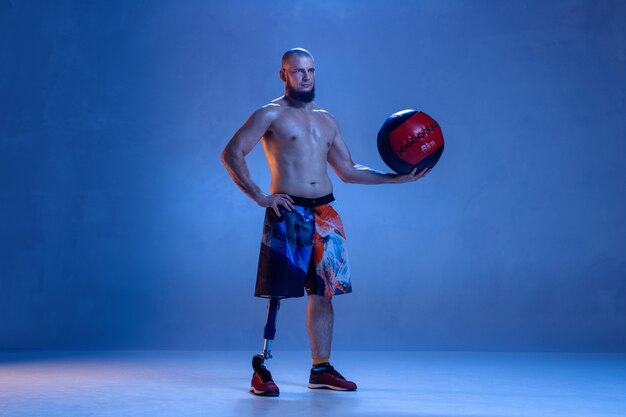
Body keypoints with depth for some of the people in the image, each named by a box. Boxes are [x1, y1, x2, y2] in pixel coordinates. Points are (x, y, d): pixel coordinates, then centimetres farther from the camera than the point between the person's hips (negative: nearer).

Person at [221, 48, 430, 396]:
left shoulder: (327, 121, 18)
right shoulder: (271, 115, 0)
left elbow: (349, 171, 21)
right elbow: (232, 154, -6)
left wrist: (397, 177, 13)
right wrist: (259, 196, -13)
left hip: (325, 214, 6)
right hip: (288, 214, -6)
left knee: (324, 293, 7)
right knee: (276, 295, -7)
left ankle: (322, 369, 17)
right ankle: (261, 371, 1)